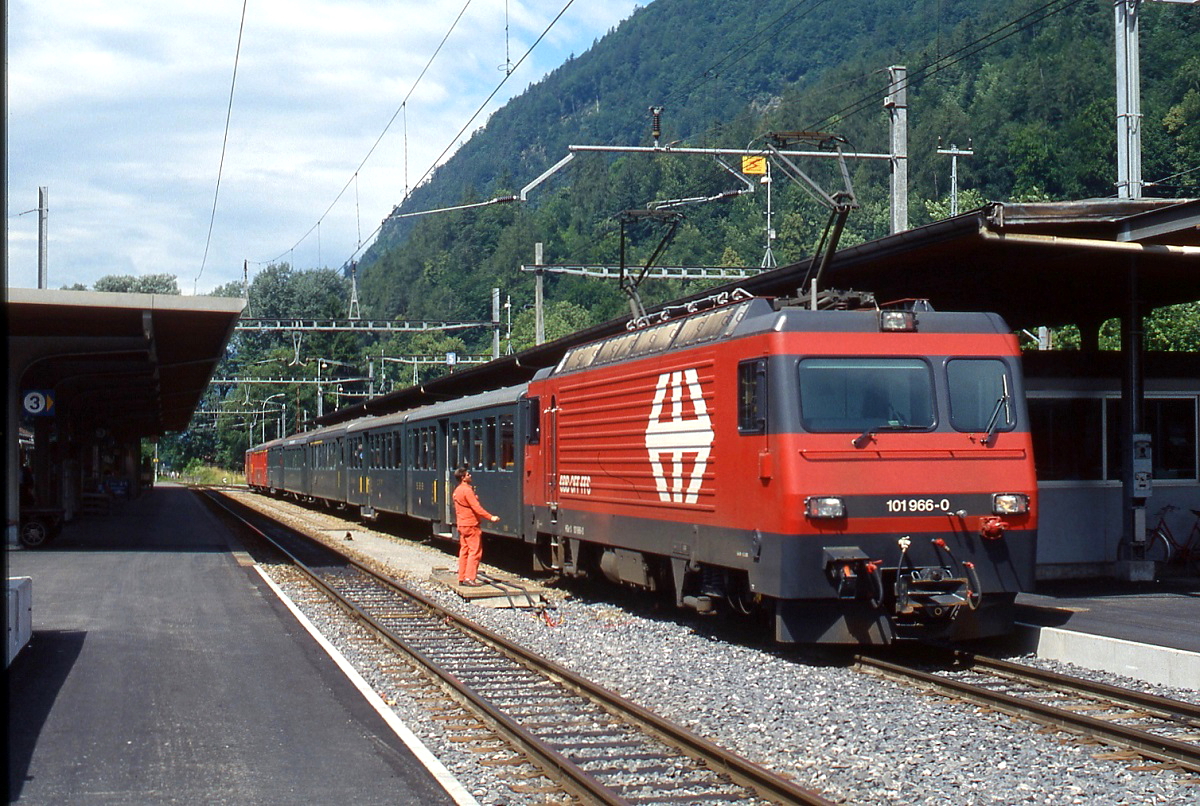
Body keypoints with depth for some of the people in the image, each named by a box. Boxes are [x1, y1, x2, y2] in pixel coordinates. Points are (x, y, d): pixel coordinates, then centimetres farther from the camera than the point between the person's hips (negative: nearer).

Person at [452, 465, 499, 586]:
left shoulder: (457, 490, 14)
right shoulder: (467, 490, -16)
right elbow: (476, 507, -21)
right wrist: (490, 517, -22)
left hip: (462, 525, 9)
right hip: (471, 525, -9)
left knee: (464, 551, 11)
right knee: (475, 551, -7)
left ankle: (462, 578, 11)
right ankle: (469, 578, -12)